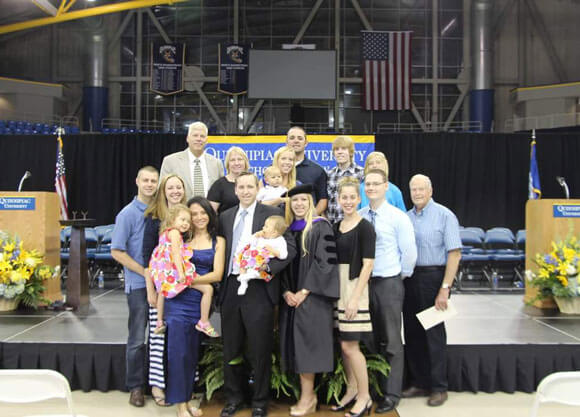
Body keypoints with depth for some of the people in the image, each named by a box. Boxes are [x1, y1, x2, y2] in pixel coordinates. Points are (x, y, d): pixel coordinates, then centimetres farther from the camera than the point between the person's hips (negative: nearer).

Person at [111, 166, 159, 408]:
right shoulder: (128, 214, -5)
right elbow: (117, 252, -9)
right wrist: (146, 273, -13)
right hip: (139, 284, -4)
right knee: (138, 339, 2)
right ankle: (135, 387, 14)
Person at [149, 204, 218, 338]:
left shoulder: (165, 233, 19)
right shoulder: (174, 232, -8)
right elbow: (176, 253, -19)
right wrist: (181, 273, -26)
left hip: (164, 274, 10)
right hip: (174, 271, -10)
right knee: (208, 289, -10)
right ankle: (204, 322, -5)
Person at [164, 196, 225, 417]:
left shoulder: (218, 241, 8)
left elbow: (217, 274, -1)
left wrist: (191, 279, -14)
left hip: (201, 302, 2)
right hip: (179, 301, -2)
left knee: (193, 353, 10)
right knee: (178, 351, -6)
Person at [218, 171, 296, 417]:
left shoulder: (271, 214, -1)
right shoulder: (226, 217, 13)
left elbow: (290, 248, -6)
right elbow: (222, 250, 13)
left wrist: (269, 267, -19)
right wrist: (220, 282, 2)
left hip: (259, 288, -4)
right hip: (230, 288, 4)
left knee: (260, 349, 4)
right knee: (231, 348, 13)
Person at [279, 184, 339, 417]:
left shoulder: (320, 227, -4)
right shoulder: (286, 229, 12)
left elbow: (325, 261, -11)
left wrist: (304, 292, -14)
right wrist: (286, 292, -4)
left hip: (312, 296, -5)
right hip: (290, 297, 5)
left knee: (307, 342, -6)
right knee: (295, 343, 5)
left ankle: (308, 397, 4)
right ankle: (307, 394, 14)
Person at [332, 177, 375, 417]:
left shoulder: (364, 228, -9)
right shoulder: (336, 227, 11)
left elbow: (367, 265, -14)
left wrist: (355, 298, -19)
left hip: (355, 287, -7)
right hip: (337, 287, 7)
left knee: (349, 345, -5)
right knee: (343, 343, 12)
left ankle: (364, 397, 9)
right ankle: (352, 390, 27)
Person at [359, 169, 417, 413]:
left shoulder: (398, 217, -6)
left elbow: (409, 252, -4)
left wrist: (400, 276, 3)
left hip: (389, 284, -4)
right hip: (364, 282, 4)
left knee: (391, 341, 3)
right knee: (371, 339, 12)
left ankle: (391, 395, 11)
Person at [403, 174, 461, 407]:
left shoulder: (444, 216, -6)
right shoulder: (406, 217, 11)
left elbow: (455, 253, -11)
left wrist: (445, 288, -17)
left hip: (433, 277, -5)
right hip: (409, 279, 6)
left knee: (433, 333, 1)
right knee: (412, 333, 10)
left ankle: (438, 388, 13)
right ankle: (419, 383, 23)